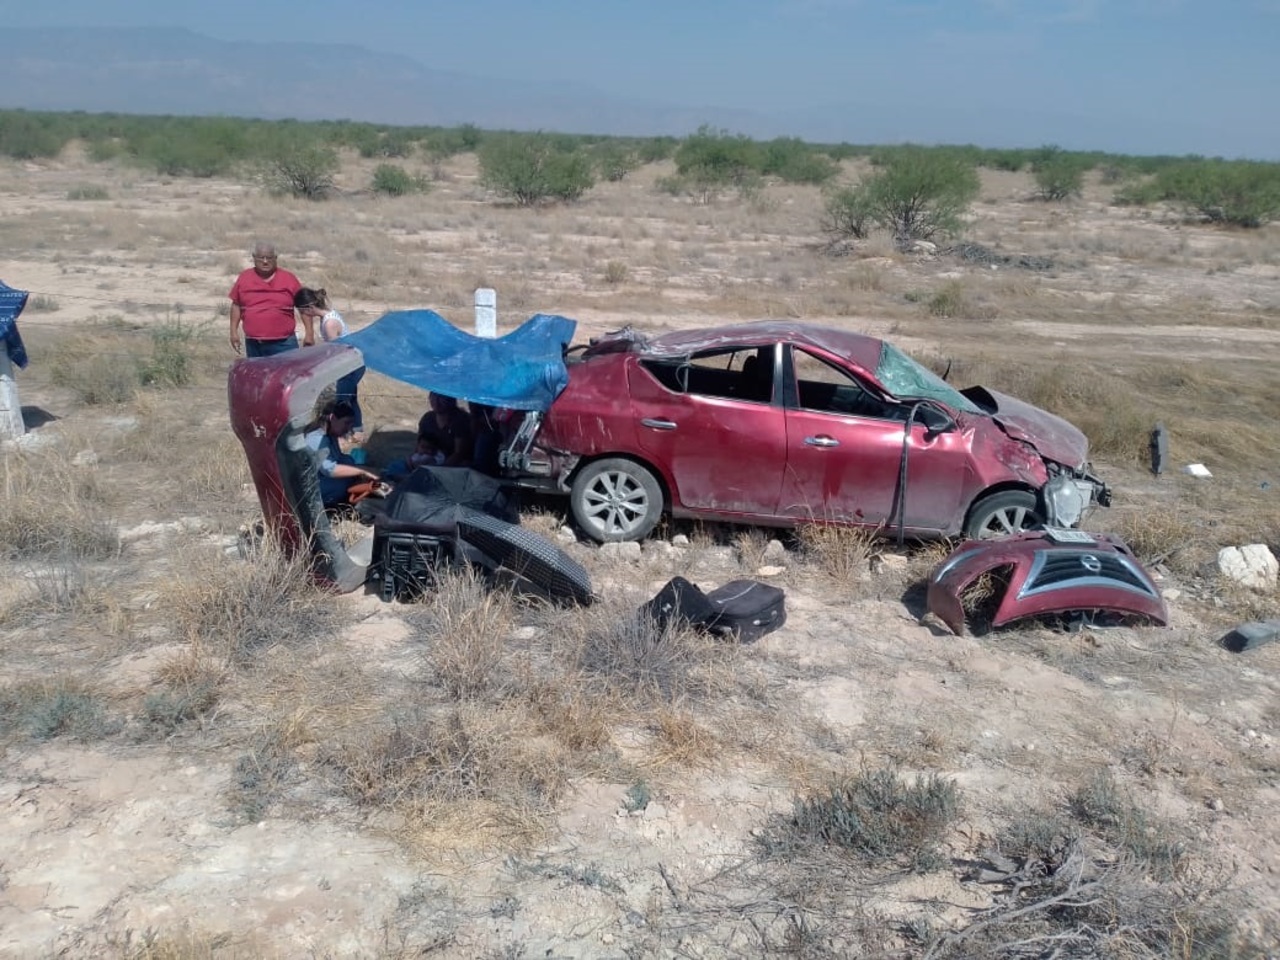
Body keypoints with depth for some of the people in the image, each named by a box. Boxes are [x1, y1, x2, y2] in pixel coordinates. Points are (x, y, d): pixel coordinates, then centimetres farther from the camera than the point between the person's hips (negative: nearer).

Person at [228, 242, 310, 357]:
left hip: (283, 344, -3)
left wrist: (309, 333, -4)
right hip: (253, 344, 3)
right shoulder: (244, 278, 6)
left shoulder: (288, 278, -1)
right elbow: (236, 305, 13)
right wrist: (234, 331, 8)